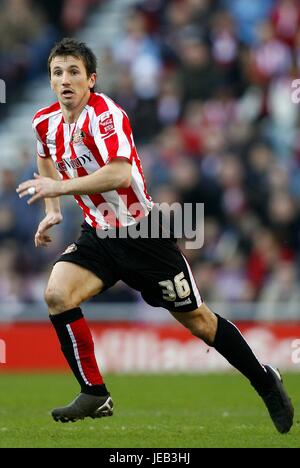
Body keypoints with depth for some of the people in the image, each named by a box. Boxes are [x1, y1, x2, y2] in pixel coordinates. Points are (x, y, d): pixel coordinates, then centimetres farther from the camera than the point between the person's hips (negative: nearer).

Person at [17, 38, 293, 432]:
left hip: (143, 234, -6)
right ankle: (95, 396, -9)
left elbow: (119, 175, -36)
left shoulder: (105, 114, -22)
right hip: (98, 235, 6)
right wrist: (52, 211, 14)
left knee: (197, 319, 5)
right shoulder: (46, 122, 1)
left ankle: (266, 383, 26)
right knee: (57, 296, -20)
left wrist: (59, 187, -35)